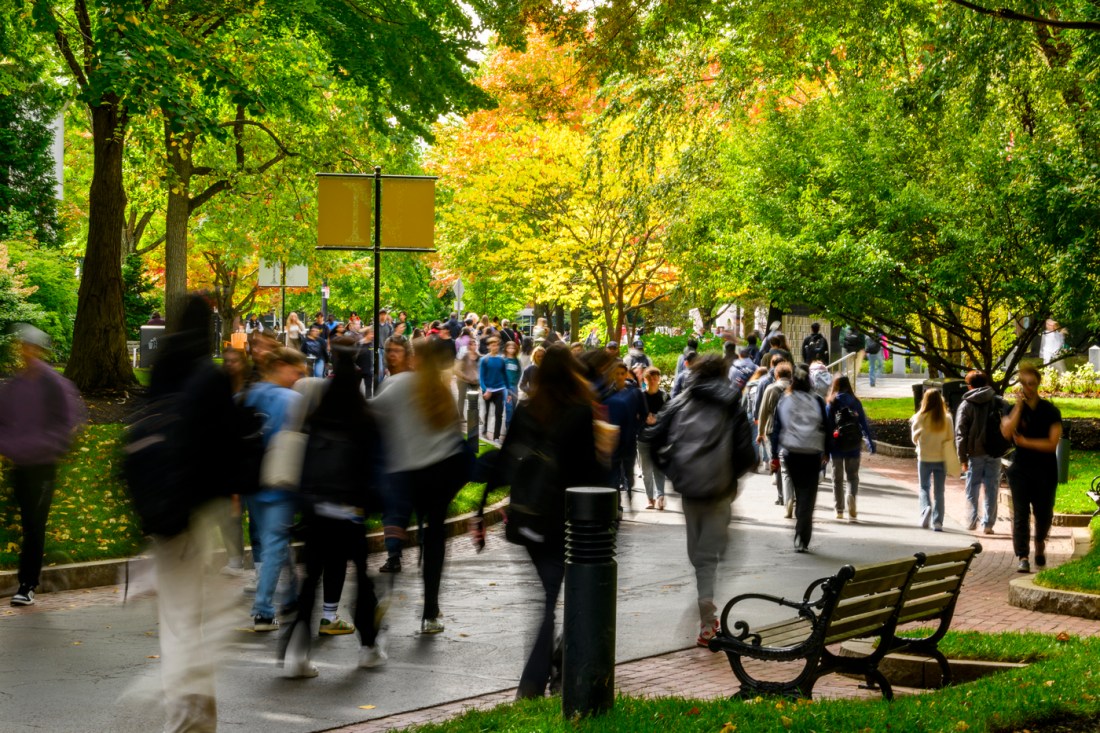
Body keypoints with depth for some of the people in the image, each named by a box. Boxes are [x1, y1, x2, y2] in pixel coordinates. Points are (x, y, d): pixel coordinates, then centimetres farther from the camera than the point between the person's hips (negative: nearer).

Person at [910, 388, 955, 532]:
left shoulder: (920, 418, -10)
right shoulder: (946, 418, -8)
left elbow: (915, 438, -1)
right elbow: (951, 438, -2)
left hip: (924, 458, -1)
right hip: (941, 458, 1)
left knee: (924, 488, 16)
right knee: (939, 491, 9)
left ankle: (926, 508, -11)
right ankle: (937, 522, 5)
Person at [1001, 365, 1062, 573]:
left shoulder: (1050, 411, -2)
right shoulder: (1014, 410, 2)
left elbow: (1052, 443, -11)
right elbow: (1006, 432, -18)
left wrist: (1025, 442, -13)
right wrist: (1019, 407, -17)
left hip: (1045, 470, 0)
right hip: (1021, 469, 0)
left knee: (1044, 513, 10)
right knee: (1021, 514, -8)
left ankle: (1040, 543, 40)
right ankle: (1022, 557, -10)